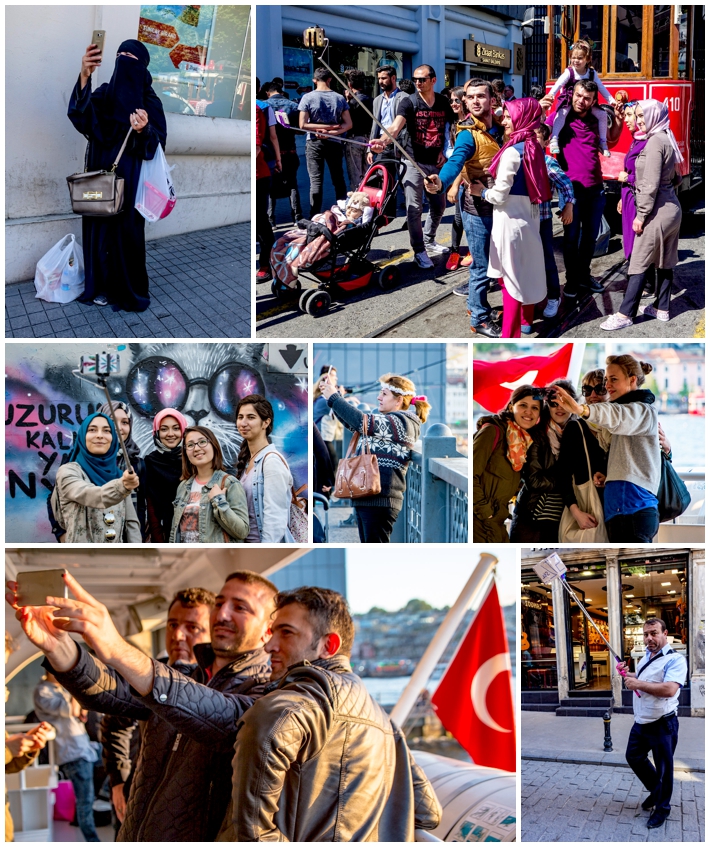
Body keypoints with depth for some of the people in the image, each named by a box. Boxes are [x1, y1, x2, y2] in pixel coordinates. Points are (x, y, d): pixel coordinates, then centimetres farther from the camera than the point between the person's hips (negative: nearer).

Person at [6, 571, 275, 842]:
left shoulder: (263, 692, -11)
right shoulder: (178, 676, 8)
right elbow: (109, 691, -10)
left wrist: (120, 653, -44)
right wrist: (56, 646, -32)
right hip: (132, 836, 6)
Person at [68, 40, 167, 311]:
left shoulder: (149, 101, -3)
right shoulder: (105, 93, 4)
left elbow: (158, 143, -8)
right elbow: (82, 114, -16)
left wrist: (144, 130, -32)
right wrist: (84, 76, -33)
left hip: (130, 179, -3)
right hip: (101, 176, 3)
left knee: (126, 230, 0)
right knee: (100, 228, 7)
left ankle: (129, 289, 11)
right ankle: (104, 285, 19)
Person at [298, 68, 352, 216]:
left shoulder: (308, 98, -6)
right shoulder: (339, 98, 2)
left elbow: (302, 124, -11)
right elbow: (348, 124, -2)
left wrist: (324, 128, -7)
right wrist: (332, 131, -10)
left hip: (314, 143, -2)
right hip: (334, 143, 2)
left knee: (316, 181, -3)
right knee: (338, 180, 11)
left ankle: (315, 217, -7)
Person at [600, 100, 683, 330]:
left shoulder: (654, 142, -17)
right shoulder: (666, 139, 12)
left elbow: (650, 185, -20)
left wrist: (641, 215, -16)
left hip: (657, 213, -10)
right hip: (672, 209, 10)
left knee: (639, 264, -5)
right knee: (665, 262, 14)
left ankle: (626, 314, -1)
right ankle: (662, 308, 21)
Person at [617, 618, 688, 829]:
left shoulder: (675, 660, -20)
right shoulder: (646, 657, 8)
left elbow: (669, 689, -35)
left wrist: (638, 684, -27)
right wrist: (628, 674, 9)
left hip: (662, 725, -8)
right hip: (641, 722, 9)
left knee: (663, 769, 4)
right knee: (634, 757, 20)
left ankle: (662, 808, 22)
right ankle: (655, 790, 40)